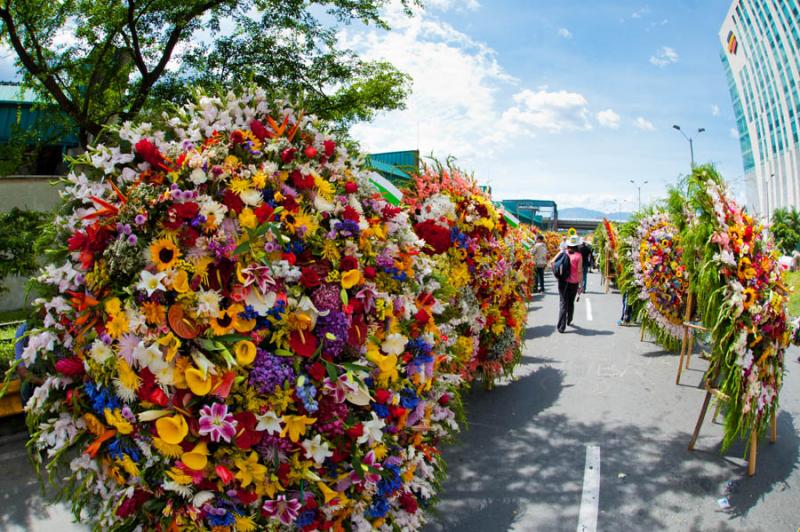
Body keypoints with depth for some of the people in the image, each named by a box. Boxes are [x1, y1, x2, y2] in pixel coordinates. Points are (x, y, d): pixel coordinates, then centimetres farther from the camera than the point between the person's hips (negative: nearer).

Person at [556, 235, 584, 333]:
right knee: (571, 302, 20)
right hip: (574, 282, 0)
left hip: (563, 281, 1)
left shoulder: (563, 253, -2)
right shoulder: (578, 255, -8)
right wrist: (580, 285, -5)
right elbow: (580, 271, -10)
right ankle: (569, 321, 38)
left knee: (563, 303, -1)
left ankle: (561, 326, -11)